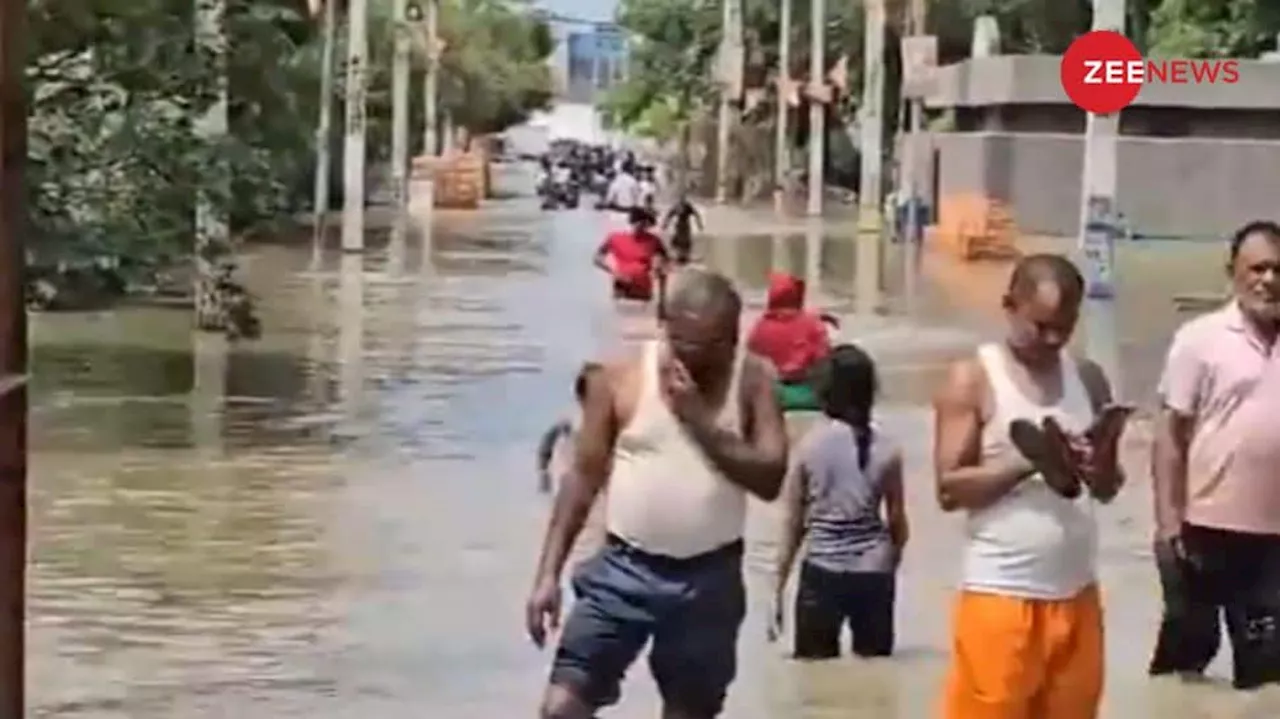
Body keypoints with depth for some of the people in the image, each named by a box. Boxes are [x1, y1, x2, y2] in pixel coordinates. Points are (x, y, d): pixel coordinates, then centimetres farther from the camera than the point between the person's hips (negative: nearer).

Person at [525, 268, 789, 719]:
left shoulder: (753, 382, -2)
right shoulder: (622, 377, -4)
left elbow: (770, 479, -11)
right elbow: (584, 477, 1)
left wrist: (699, 417, -19)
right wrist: (548, 573, -3)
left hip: (708, 576, 1)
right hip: (625, 566, -1)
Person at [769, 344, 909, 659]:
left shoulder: (809, 445, -5)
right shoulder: (885, 448, -2)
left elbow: (792, 524, -2)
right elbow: (897, 522, 7)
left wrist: (778, 591, 6)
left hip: (822, 571, -2)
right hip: (873, 573, 2)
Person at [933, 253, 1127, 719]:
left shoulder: (1089, 379, 9)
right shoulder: (972, 379, -6)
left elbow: (1108, 489, 10)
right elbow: (949, 488, -11)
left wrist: (1102, 465, -13)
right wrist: (1028, 462, -22)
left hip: (1076, 593, 5)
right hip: (999, 594, -5)